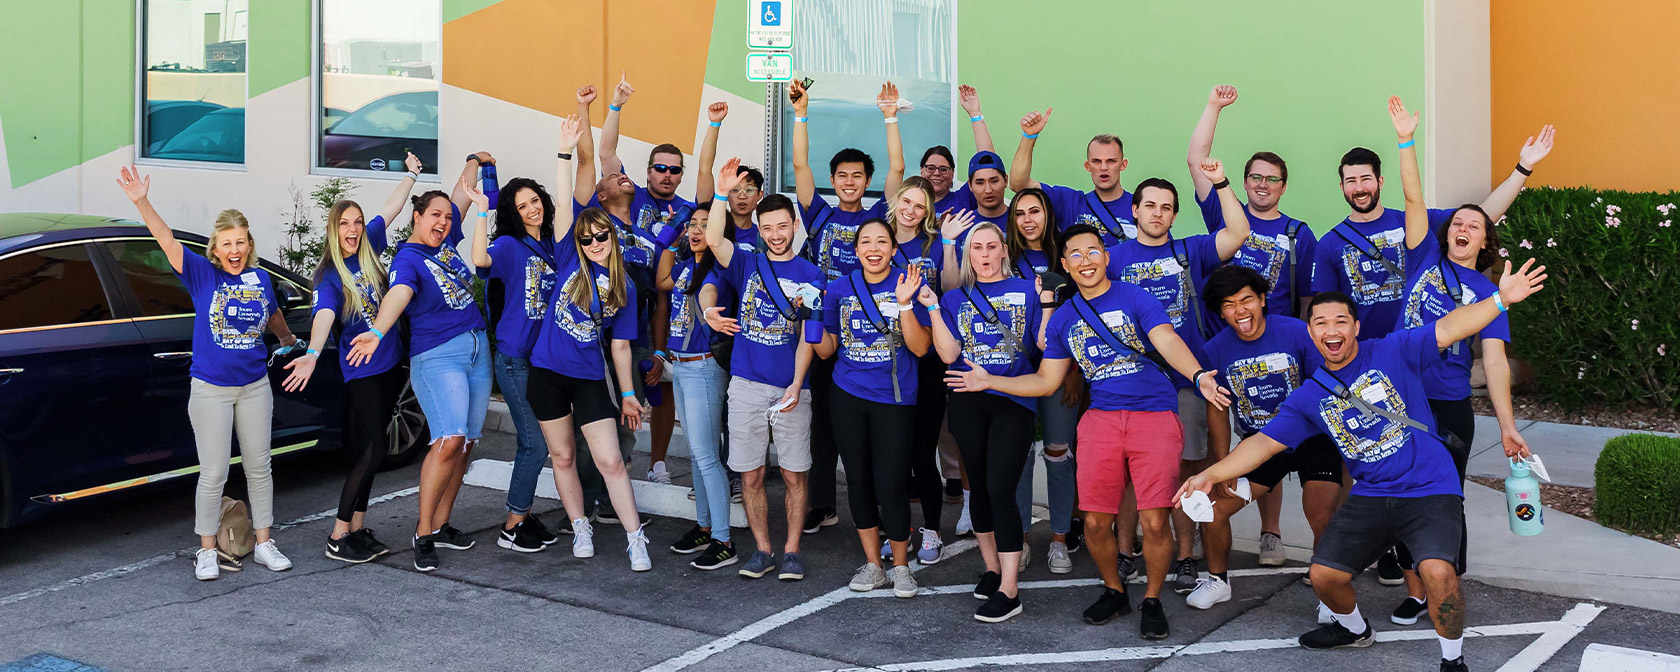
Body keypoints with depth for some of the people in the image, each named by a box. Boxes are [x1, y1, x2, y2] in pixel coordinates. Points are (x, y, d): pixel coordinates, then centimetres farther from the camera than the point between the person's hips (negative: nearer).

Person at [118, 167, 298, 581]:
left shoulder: (260, 279, 2)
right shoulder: (201, 274, -7)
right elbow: (167, 241, -22)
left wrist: (288, 339, 41)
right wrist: (142, 203, -37)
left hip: (254, 386, 3)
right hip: (210, 388, -3)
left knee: (259, 467, 10)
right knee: (213, 473, 0)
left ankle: (264, 544, 22)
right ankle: (207, 551, 14)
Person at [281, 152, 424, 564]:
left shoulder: (367, 250, 6)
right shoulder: (329, 275, -12)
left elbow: (391, 209, 17)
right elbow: (324, 315, -30)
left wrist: (411, 174, 23)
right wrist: (312, 354, -46)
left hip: (389, 365, 7)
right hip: (362, 372, -7)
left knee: (370, 452, 10)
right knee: (371, 453, -11)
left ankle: (358, 530, 16)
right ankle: (338, 538, -4)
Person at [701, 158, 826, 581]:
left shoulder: (809, 275, 4)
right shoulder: (747, 264, 8)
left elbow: (807, 336, -2)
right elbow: (713, 240, -12)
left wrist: (796, 385, -12)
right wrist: (722, 193, -23)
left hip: (790, 388, -1)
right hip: (747, 384, 1)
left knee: (794, 474, 3)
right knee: (750, 475, 5)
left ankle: (791, 551, 14)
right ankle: (762, 550, 17)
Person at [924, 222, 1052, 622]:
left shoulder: (1026, 290, 7)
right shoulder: (956, 298, 12)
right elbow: (949, 354, -1)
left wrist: (1048, 302, -11)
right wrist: (933, 308, -5)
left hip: (1014, 401, -3)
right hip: (968, 404, 3)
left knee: (1000, 490, -12)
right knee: (980, 488, 10)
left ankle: (1008, 591, -10)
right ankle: (992, 569, 28)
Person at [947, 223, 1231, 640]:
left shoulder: (1134, 297, 2)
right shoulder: (1063, 319, 15)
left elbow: (1168, 341, -13)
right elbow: (1046, 382, 20)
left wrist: (1198, 375, -32)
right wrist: (989, 381, 14)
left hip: (1154, 414, -3)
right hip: (1101, 418, 4)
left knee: (1154, 522, -10)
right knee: (1095, 521, -1)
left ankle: (1152, 600, 14)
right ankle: (1113, 592, 26)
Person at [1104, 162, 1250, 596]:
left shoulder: (1191, 252, 9)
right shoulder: (1114, 258, 8)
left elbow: (1239, 232, -3)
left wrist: (1220, 183, -9)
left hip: (1186, 380, 0)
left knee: (1184, 469, 3)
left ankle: (1185, 558, 12)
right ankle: (1123, 554, 15)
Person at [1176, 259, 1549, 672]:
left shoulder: (1393, 352, -1)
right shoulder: (1309, 398, 8)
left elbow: (1448, 329, -11)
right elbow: (1265, 442, 4)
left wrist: (1500, 299, -26)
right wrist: (1211, 475, -6)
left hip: (1430, 490, -4)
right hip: (1370, 496, 4)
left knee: (1437, 571, -27)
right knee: (1324, 575, -3)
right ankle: (1353, 628, 32)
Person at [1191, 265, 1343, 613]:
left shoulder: (1297, 332, -16)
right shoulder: (1216, 350, -7)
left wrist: (1339, 441, -13)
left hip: (1311, 437, -3)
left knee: (1323, 520, -21)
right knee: (1212, 506, -6)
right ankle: (1217, 580, 21)